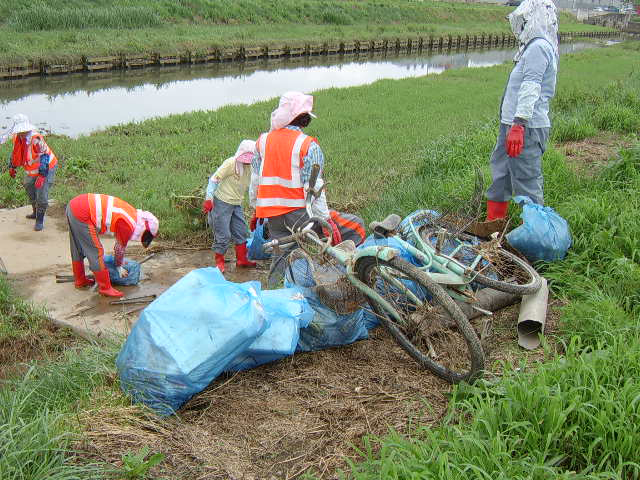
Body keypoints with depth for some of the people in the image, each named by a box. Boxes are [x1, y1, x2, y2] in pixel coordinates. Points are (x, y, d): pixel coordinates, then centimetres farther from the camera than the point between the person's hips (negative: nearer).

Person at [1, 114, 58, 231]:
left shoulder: (36, 138, -32)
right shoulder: (16, 137, -7)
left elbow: (44, 156, -37)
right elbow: (15, 152, 12)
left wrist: (42, 176, -42)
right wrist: (12, 167, 21)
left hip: (46, 168, -8)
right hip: (31, 171, 8)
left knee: (41, 193, -14)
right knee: (29, 188, 21)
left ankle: (40, 220, 1)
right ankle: (35, 212, 45)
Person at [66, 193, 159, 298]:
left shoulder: (132, 213, 16)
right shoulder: (129, 226, -11)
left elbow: (120, 243, 30)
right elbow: (121, 247, 5)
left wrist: (120, 261, 41)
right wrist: (119, 267, 22)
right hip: (82, 215, -10)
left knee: (77, 250, 22)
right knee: (96, 253, -2)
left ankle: (80, 281, 37)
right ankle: (105, 288, 5)